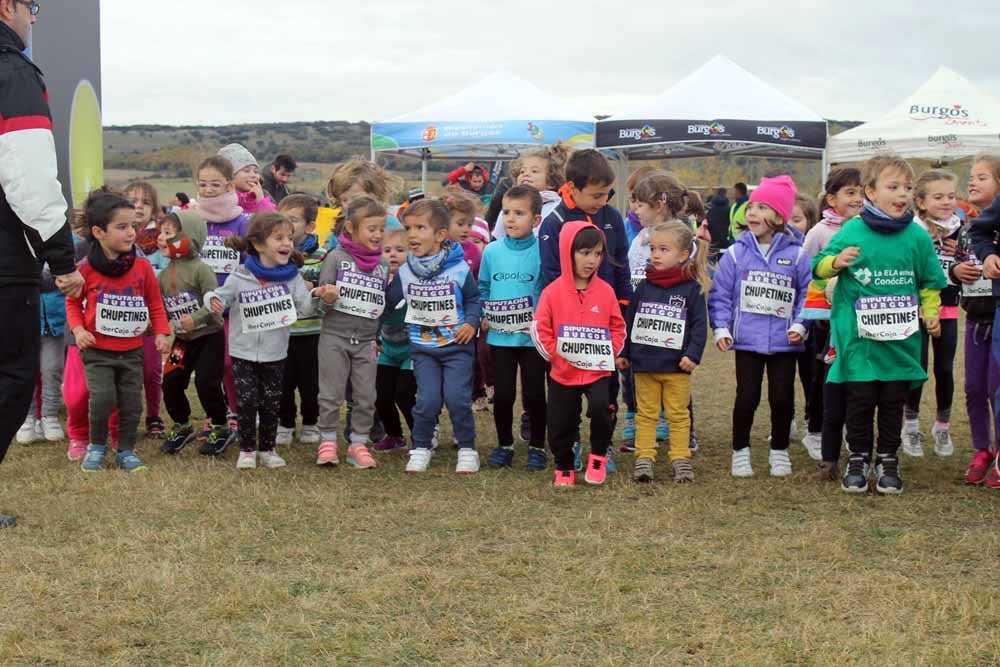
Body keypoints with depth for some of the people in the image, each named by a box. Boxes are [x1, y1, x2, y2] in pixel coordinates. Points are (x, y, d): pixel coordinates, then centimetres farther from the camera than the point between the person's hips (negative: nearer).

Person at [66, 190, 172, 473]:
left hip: (131, 350, 3)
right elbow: (73, 302, 5)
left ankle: (126, 450, 24)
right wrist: (78, 329, -10)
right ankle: (97, 446, 10)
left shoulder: (142, 266, -3)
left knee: (131, 402, 6)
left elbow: (155, 303, 8)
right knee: (103, 398, -14)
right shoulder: (86, 269, -9)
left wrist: (161, 332, -3)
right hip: (97, 350, -3)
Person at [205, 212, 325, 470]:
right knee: (247, 401, -2)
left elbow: (303, 308, -5)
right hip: (244, 352, -2)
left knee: (271, 402, 8)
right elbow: (221, 297, -1)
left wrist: (315, 296, -24)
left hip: (275, 354, 2)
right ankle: (247, 449, 14)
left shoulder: (291, 277, -3)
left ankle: (267, 448, 23)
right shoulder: (240, 277, -8)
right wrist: (213, 301, -24)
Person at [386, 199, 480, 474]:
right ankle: (420, 448, 11)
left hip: (457, 345, -2)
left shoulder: (459, 268, -8)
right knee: (428, 399, -8)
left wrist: (471, 322, -8)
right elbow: (389, 302, 8)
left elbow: (473, 298, 5)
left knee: (457, 396, -11)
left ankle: (467, 449, 7)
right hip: (422, 346, 2)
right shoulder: (404, 271, 0)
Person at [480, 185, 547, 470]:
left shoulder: (541, 251, -9)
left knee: (534, 394, 6)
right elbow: (483, 288, 12)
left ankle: (537, 447, 20)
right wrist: (483, 315, 1)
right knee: (503, 394, 10)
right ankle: (504, 445, 24)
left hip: (532, 337, -3)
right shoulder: (492, 251, 1)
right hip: (500, 337, 3)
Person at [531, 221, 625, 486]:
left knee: (600, 407, -23)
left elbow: (618, 327, 6)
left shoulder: (606, 291, -1)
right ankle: (564, 468, 27)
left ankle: (598, 457, 0)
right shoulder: (553, 292, -6)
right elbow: (539, 329, -4)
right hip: (563, 373, 0)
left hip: (598, 370, 0)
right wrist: (554, 353, -8)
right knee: (560, 423, 5)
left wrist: (609, 353, -5)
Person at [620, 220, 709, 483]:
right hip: (644, 363, 3)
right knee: (646, 414, 8)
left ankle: (681, 459, 12)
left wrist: (693, 354, -14)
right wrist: (624, 353, 9)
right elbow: (629, 321, 10)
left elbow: (699, 325, -7)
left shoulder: (692, 289, -5)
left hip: (676, 366, -3)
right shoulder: (644, 287, 5)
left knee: (678, 415, 7)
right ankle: (643, 459, 10)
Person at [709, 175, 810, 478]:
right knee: (747, 397, 4)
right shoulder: (736, 253, -2)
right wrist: (721, 327, -7)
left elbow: (806, 294, 2)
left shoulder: (796, 255, -2)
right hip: (747, 339, 0)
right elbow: (720, 294, 1)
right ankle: (740, 451, 20)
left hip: (784, 341, 0)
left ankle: (779, 451, 25)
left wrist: (800, 324, -9)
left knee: (782, 398, 7)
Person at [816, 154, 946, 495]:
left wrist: (931, 311, 1)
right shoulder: (852, 232, -4)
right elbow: (819, 266, 3)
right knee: (860, 399, 4)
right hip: (859, 336, -2)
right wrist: (836, 262, -17)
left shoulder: (917, 236, 1)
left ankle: (887, 460, 22)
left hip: (901, 338, 2)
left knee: (893, 400, 9)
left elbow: (930, 281, 13)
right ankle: (858, 459, 19)